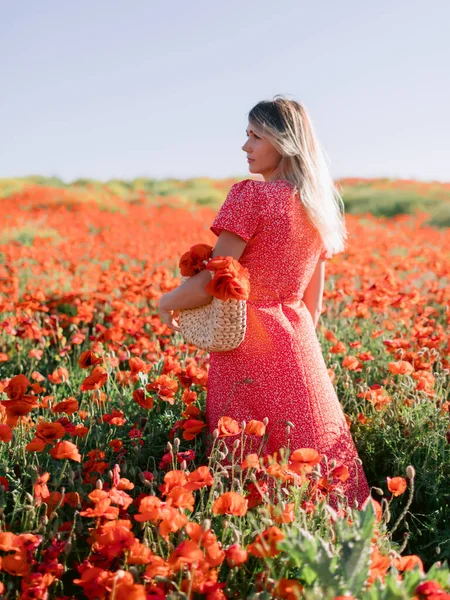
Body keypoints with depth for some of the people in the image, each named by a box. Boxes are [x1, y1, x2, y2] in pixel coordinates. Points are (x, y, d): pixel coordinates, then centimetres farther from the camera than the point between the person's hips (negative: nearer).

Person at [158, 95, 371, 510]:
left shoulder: (252, 195, -13)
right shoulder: (321, 207, 9)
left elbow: (212, 283, -15)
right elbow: (314, 303, 14)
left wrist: (168, 303, 4)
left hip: (248, 345, -7)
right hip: (299, 350, 7)